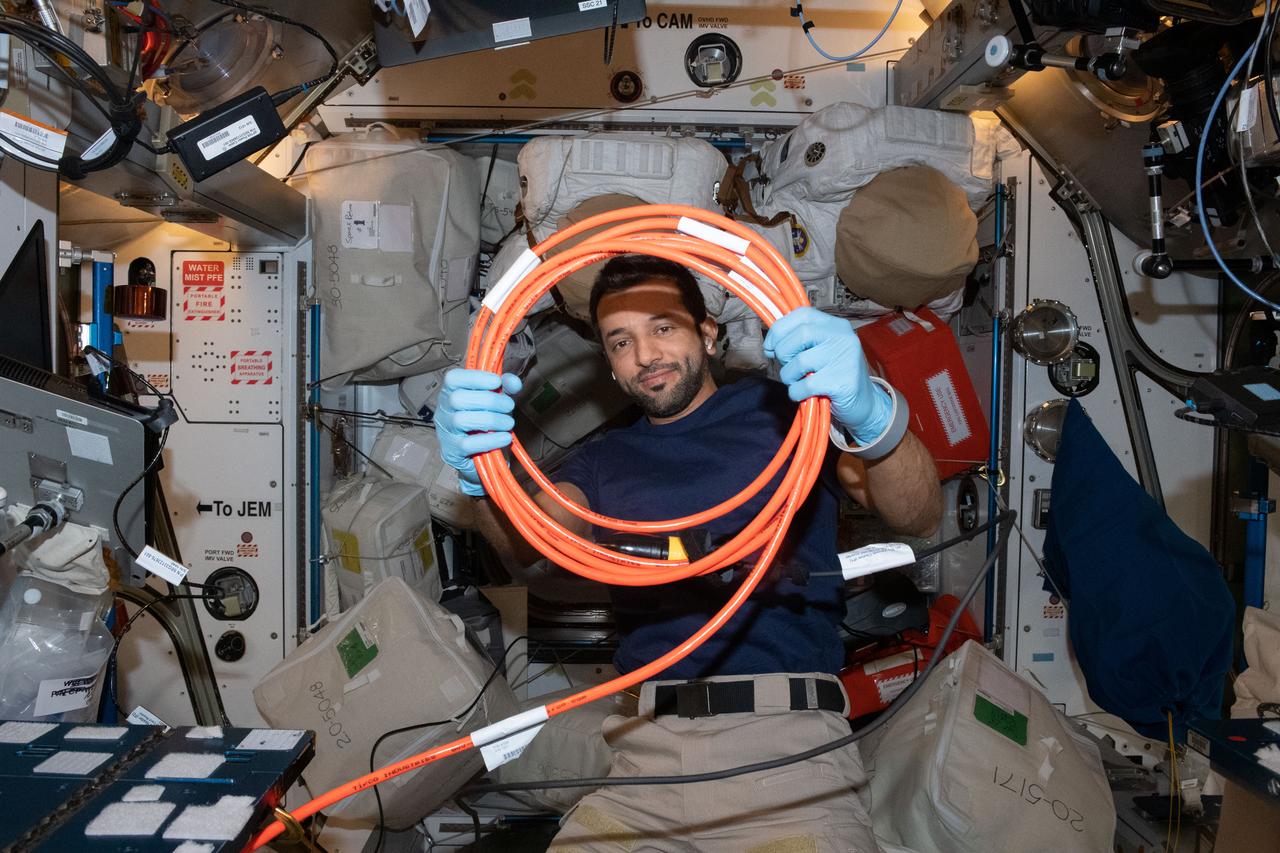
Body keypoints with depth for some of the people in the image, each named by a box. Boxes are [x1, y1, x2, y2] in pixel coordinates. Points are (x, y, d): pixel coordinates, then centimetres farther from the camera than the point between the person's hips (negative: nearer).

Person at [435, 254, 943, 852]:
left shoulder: (783, 407, 8)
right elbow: (529, 539, 0)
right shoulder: (603, 460, 18)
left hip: (783, 738, -3)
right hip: (641, 747, 3)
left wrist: (872, 417, -26)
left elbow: (916, 516, -4)